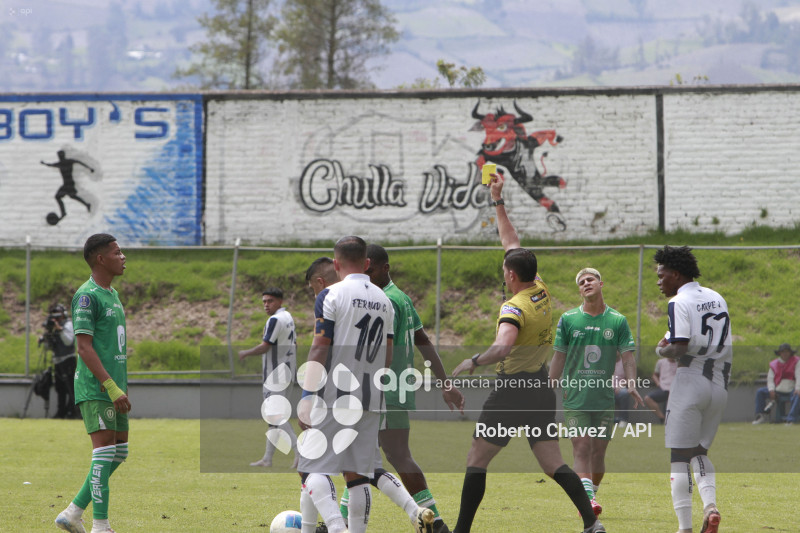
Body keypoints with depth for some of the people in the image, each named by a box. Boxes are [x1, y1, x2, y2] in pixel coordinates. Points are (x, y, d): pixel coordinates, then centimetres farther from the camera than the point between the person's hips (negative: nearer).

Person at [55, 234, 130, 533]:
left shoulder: (113, 295, 18)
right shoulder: (86, 296, -12)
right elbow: (84, 347, -17)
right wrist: (112, 387, -22)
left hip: (114, 386, 9)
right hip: (94, 388, -9)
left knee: (119, 452, 10)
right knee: (104, 451, -11)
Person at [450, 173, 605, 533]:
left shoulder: (514, 307, -17)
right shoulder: (541, 291, 6)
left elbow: (503, 347, -37)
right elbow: (512, 243, 17)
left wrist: (474, 362, -24)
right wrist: (499, 202, 22)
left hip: (512, 389, -7)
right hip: (542, 389, 7)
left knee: (476, 461, 3)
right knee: (554, 465, 3)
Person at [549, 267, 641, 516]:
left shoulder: (618, 321, 5)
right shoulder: (568, 319, 5)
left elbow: (627, 356, 1)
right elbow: (559, 357, 9)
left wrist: (631, 385, -14)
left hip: (605, 398, 1)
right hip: (575, 398, -1)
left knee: (598, 451, 4)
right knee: (581, 448, -14)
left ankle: (591, 495, 20)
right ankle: (587, 498, -23)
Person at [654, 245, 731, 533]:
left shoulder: (679, 302, -10)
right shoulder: (717, 299, 13)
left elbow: (680, 348, -19)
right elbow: (727, 346, 15)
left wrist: (661, 350, -1)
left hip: (691, 382, -7)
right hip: (719, 384, 7)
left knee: (680, 456, -1)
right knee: (699, 451, 19)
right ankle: (710, 504, -6)